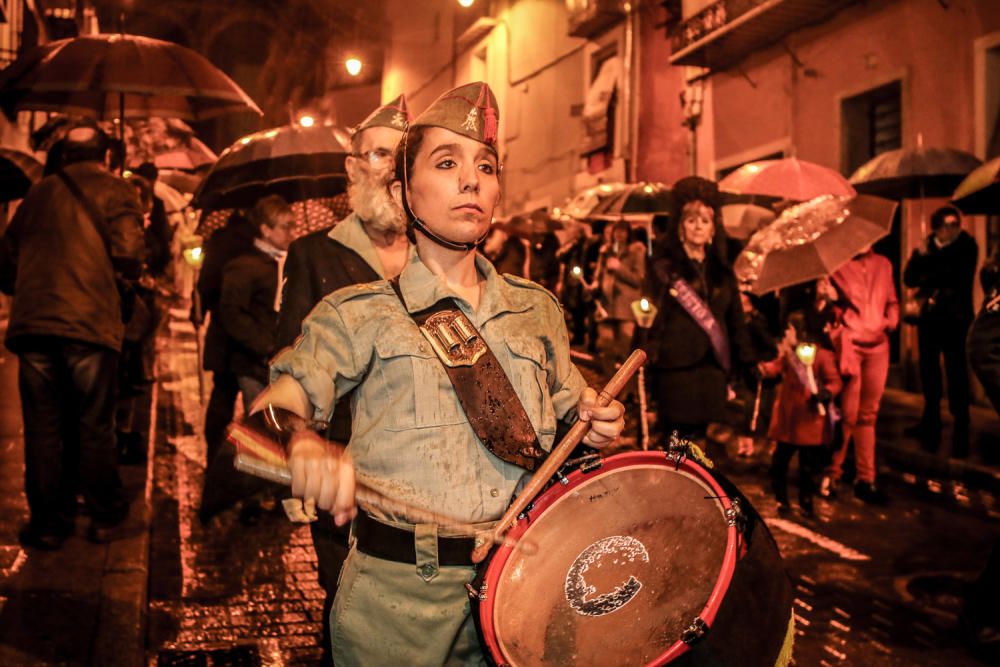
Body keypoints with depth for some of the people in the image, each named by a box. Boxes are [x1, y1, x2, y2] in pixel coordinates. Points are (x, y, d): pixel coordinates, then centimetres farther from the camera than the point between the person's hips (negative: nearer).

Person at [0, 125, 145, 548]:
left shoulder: (38, 193, 19)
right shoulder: (114, 191, 5)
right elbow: (127, 254, -9)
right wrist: (131, 271, 12)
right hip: (88, 322, -3)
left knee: (43, 426, 9)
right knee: (94, 425, 7)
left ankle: (48, 522, 14)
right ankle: (104, 517, 16)